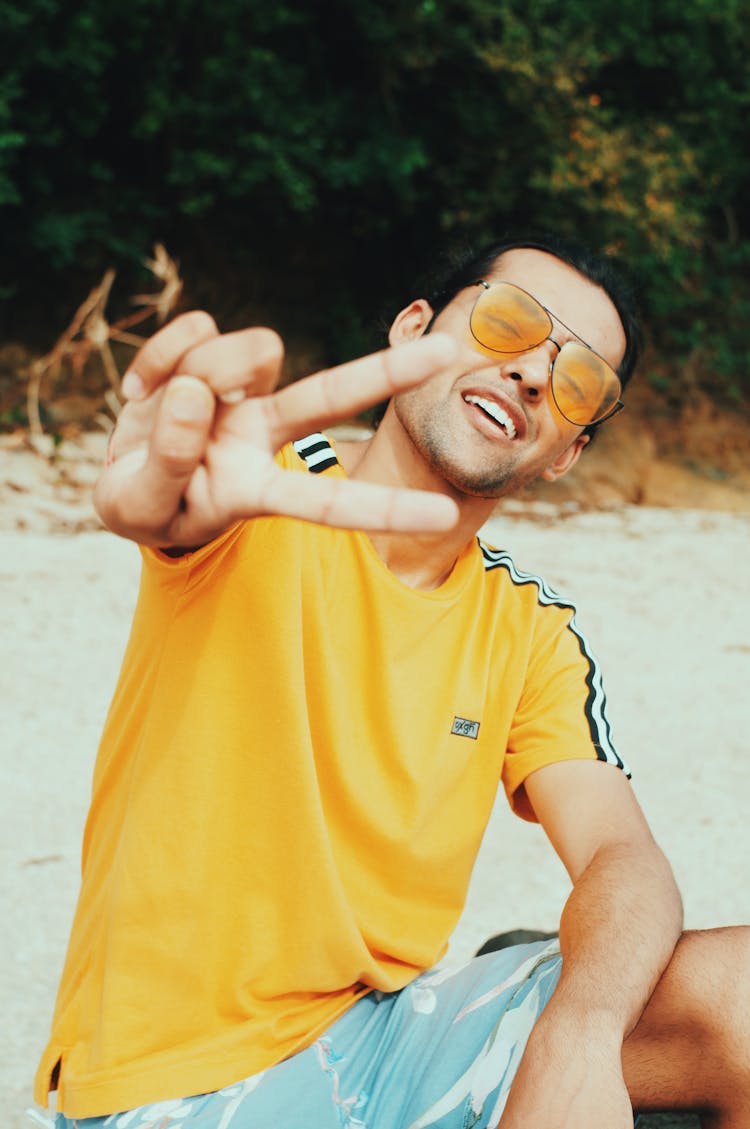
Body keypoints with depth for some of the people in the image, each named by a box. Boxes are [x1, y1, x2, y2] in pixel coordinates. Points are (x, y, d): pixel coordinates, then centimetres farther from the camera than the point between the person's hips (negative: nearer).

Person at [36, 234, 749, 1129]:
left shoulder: (531, 633, 6)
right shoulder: (260, 499, -8)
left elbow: (622, 859, -4)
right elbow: (169, 510, -31)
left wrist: (579, 1036, -25)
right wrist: (166, 488, -57)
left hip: (394, 1031, 5)